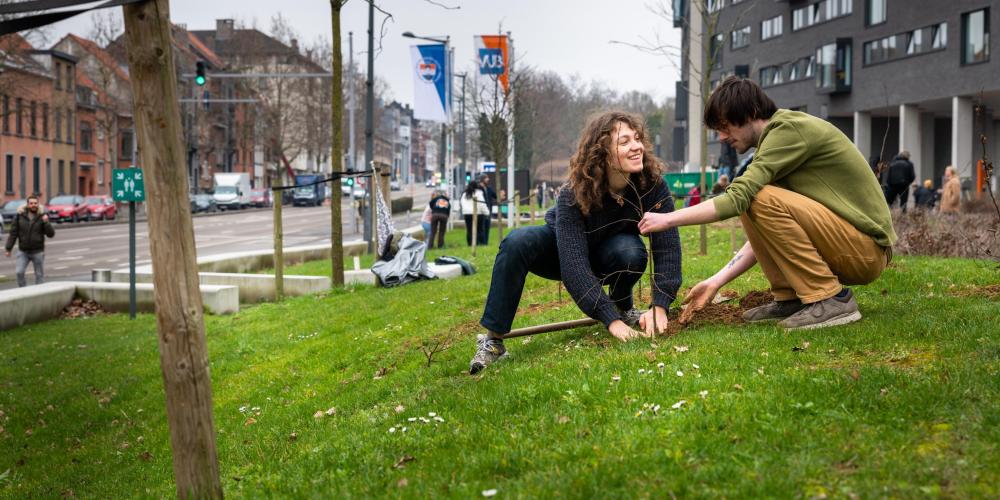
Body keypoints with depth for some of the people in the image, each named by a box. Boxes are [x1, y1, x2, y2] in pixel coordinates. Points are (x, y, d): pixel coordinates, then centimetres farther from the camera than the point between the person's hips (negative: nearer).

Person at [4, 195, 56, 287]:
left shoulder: (42, 217, -4)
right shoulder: (19, 216, -1)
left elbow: (51, 234, -8)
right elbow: (13, 233, 2)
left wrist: (46, 222, -23)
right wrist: (8, 249, 0)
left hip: (38, 252, -1)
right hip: (23, 251, 1)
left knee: (39, 275, 5)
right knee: (19, 272, -10)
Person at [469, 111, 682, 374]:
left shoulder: (652, 184, -27)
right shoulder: (573, 196, -34)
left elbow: (667, 245, -29)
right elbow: (574, 264, -41)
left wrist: (660, 306, -42)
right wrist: (611, 321, -48)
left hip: (606, 255, 2)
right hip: (562, 249, -2)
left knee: (631, 251, -36)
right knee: (517, 242, -34)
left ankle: (623, 306, -2)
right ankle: (493, 340, -26)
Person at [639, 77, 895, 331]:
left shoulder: (790, 129, -15)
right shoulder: (778, 137, 14)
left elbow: (736, 198, -24)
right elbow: (766, 232, 14)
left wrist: (669, 219, -15)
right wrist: (717, 281, 9)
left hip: (868, 247, -9)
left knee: (763, 199, -23)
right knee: (751, 205, 7)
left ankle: (831, 299, -16)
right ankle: (789, 298, 5)